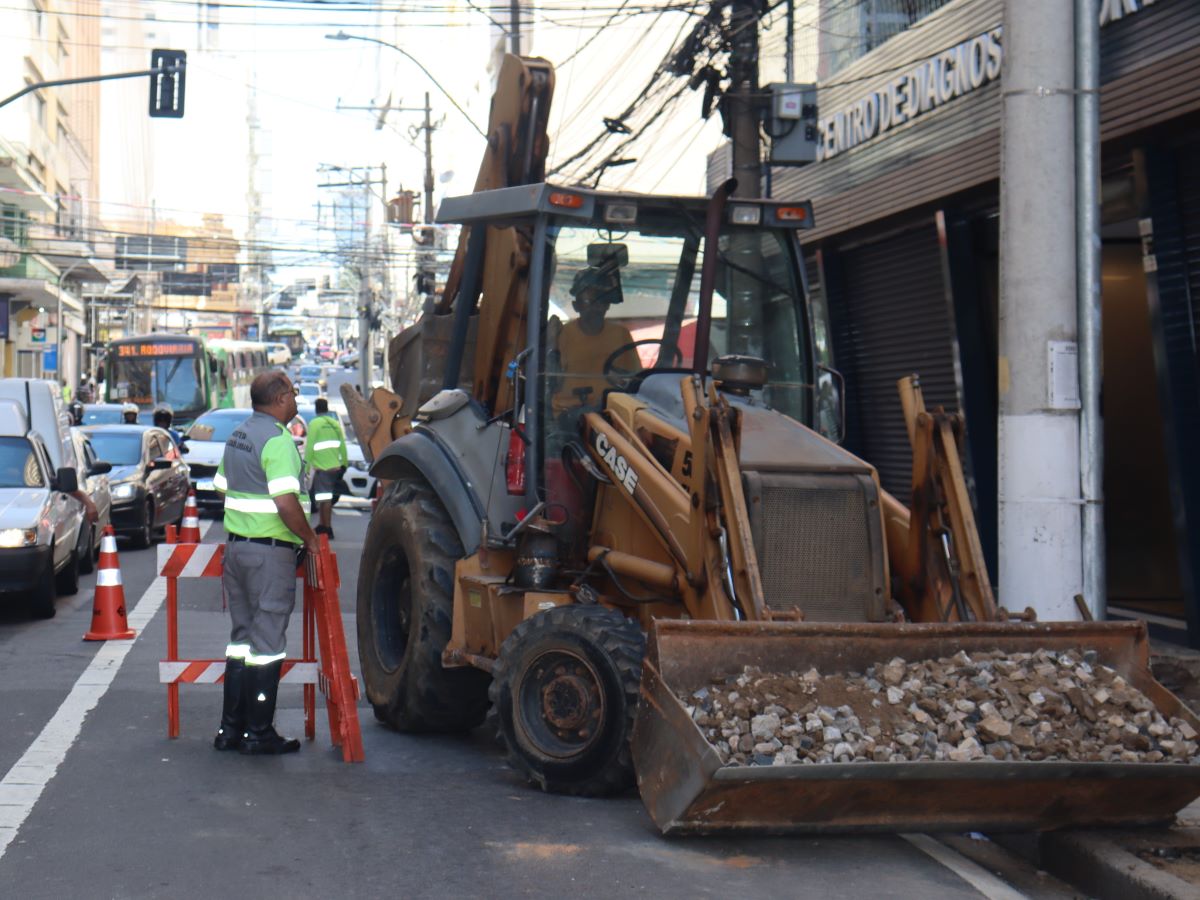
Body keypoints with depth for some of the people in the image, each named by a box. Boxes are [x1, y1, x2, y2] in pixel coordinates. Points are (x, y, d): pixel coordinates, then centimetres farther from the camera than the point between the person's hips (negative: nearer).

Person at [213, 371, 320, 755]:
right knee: (267, 641, -2)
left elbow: (223, 488, 19)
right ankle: (259, 733, 2)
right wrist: (309, 539, -11)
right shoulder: (277, 440, -16)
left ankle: (231, 728, 18)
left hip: (236, 546, 9)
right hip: (271, 551, -9)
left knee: (242, 636, 15)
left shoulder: (237, 436, 13)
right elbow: (286, 503, -23)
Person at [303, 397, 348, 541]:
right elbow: (342, 445, 13)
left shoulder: (314, 424, -9)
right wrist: (344, 463, 21)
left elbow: (309, 447, -11)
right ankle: (323, 525, 24)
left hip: (321, 467, -7)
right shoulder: (335, 423, 10)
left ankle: (327, 529, -7)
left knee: (324, 499, -5)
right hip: (334, 466, 7)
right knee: (325, 498, 17)